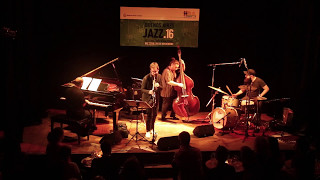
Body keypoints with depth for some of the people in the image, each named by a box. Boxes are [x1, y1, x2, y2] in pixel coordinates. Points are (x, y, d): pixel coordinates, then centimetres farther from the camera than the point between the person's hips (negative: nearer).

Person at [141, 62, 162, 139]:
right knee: (149, 114, -11)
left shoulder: (159, 76, 0)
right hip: (148, 98, -5)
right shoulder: (146, 78, -14)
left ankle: (151, 129, 31)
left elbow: (162, 87, 6)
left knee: (154, 114, 13)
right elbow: (142, 89, -10)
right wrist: (148, 91, -30)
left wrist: (158, 86, -17)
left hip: (156, 98, 5)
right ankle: (147, 131, 0)